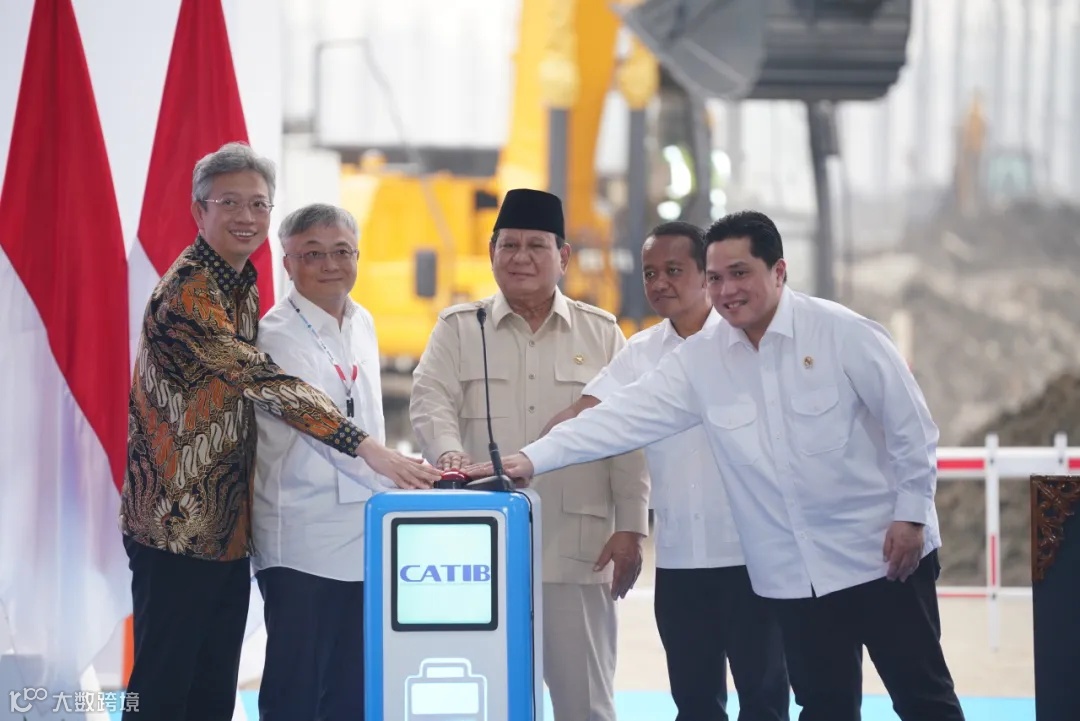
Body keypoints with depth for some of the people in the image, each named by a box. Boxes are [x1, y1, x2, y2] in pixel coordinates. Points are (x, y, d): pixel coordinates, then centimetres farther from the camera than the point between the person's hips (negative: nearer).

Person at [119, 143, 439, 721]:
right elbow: (261, 380, -27)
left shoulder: (243, 288, 14)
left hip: (227, 529, 9)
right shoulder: (187, 293, -16)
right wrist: (367, 448, -35)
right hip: (175, 526, -9)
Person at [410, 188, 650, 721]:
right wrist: (450, 453, -25)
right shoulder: (459, 328, 10)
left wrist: (630, 527, 1)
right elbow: (431, 402, -3)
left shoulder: (601, 332, 10)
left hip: (577, 551, 0)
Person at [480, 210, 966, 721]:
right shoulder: (699, 362, 0)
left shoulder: (843, 334, -10)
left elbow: (911, 427, -6)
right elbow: (626, 416, -6)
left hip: (880, 554, -4)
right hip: (793, 574, 4)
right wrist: (533, 459, -16)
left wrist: (911, 515, -9)